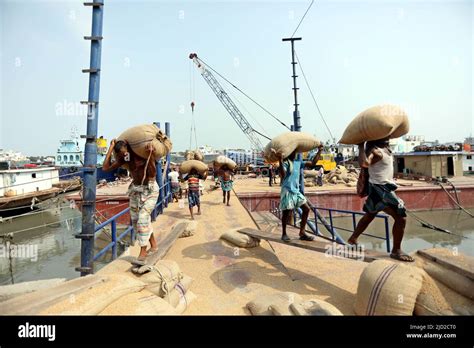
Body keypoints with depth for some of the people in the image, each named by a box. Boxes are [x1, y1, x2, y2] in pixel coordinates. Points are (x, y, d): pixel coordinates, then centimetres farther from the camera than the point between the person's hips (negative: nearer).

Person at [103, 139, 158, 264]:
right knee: (135, 220, 9)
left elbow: (152, 174, -28)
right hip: (135, 189, 7)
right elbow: (106, 168, -8)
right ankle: (153, 246, 23)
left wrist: (150, 153, -35)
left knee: (143, 219, -15)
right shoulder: (124, 158, -1)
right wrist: (111, 147, -7)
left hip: (150, 190, -7)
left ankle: (142, 253, -6)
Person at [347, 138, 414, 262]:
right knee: (401, 218, -7)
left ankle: (353, 239, 35)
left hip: (382, 188, 10)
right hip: (380, 188, -10)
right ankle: (396, 251, 5)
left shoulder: (384, 148, 6)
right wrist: (361, 147, -32)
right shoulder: (375, 151, -22)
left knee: (369, 215, 22)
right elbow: (363, 163, -41)